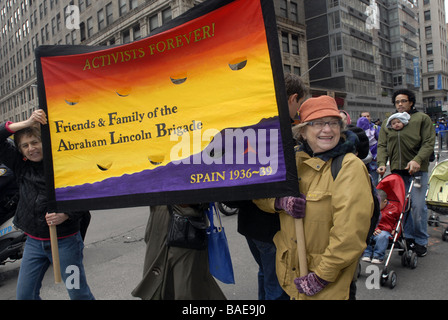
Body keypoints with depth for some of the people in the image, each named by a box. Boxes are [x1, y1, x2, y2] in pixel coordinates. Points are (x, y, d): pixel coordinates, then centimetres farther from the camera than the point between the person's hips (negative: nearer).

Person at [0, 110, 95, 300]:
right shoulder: (20, 165, 2)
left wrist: (65, 215, -25)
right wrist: (25, 123, -15)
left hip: (65, 240, -5)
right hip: (34, 241, 5)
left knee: (79, 294, 6)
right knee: (24, 295, 15)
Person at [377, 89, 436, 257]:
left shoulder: (422, 119, 5)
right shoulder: (388, 123, 16)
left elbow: (429, 142, -4)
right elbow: (382, 145, 11)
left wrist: (417, 160, -19)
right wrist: (382, 163, -5)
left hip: (417, 169, -3)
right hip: (396, 170, 4)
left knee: (418, 206, -4)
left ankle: (421, 241, 13)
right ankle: (408, 237, 22)